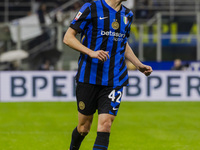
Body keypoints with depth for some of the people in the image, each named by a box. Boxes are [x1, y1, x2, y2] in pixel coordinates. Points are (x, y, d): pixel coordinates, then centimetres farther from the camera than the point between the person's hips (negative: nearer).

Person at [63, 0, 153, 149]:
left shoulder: (127, 15, 12)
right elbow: (68, 37, -6)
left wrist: (139, 65, 16)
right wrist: (91, 52, -20)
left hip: (114, 80, 3)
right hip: (89, 78, -3)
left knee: (105, 124, -12)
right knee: (84, 127, 7)